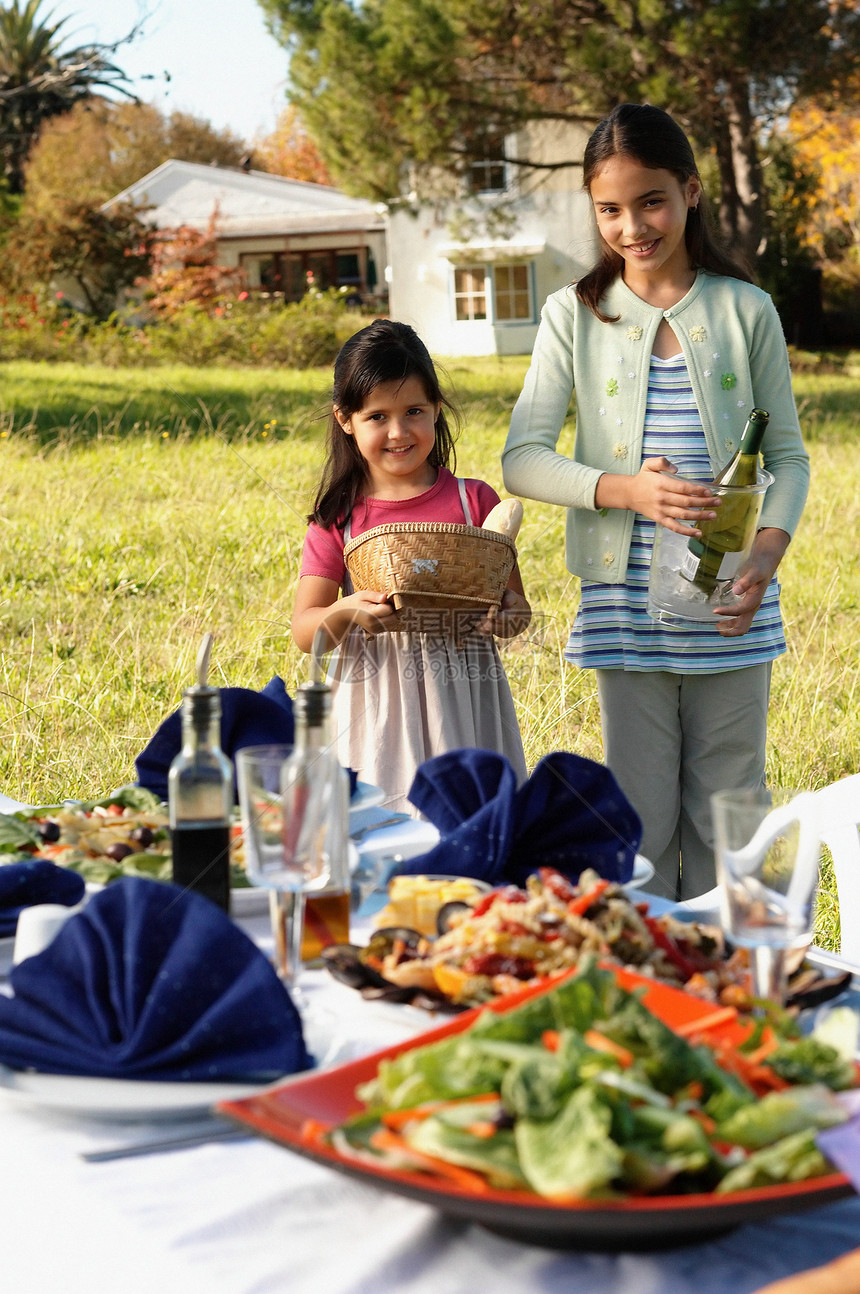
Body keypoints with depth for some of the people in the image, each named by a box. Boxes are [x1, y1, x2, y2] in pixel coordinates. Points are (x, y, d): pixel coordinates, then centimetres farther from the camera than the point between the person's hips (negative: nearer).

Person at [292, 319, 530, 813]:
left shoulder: (474, 501, 3)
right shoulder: (339, 517, 3)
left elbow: (514, 603, 7)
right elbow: (305, 632, -1)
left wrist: (510, 615, -16)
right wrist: (348, 612, -21)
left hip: (466, 707, 0)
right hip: (377, 712, 0)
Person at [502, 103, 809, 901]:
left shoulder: (744, 310, 4)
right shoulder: (575, 316, 3)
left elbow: (788, 453, 6)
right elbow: (522, 459, -3)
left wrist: (767, 551, -13)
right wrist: (625, 489, -20)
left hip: (729, 607, 1)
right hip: (625, 607, 0)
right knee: (640, 820, 4)